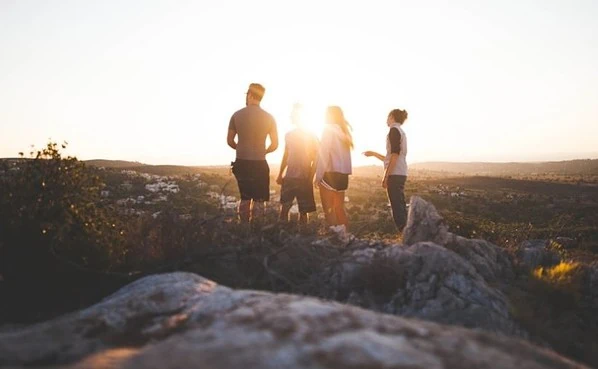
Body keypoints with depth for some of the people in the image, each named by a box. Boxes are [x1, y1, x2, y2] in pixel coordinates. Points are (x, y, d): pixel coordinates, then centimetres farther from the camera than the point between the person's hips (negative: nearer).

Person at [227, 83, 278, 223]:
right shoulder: (268, 118, -3)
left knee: (245, 198, 16)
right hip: (259, 163, -2)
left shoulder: (237, 115, 0)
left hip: (241, 162, 2)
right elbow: (275, 145, 0)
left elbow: (230, 141, 5)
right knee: (258, 200, 4)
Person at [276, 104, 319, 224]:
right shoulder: (288, 135, 11)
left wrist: (310, 178, -10)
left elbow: (315, 159, -2)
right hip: (289, 177, 4)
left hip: (304, 178, -4)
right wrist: (280, 175, 13)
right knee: (284, 207, 4)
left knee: (303, 210, 2)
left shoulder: (311, 136, -2)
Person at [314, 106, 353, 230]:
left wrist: (318, 175, -11)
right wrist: (345, 172, 9)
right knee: (339, 208, 13)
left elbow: (324, 154, -11)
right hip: (343, 175, 7)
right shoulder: (344, 132, 16)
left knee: (328, 209, -3)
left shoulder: (329, 129, -4)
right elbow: (345, 156, 10)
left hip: (330, 173, -7)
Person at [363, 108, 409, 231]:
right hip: (400, 174, 9)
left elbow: (394, 155, -16)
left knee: (397, 207, -11)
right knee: (400, 207, 10)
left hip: (395, 174, -9)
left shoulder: (394, 130, -5)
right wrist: (373, 154, 33)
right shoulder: (401, 131, 23)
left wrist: (386, 176, -18)